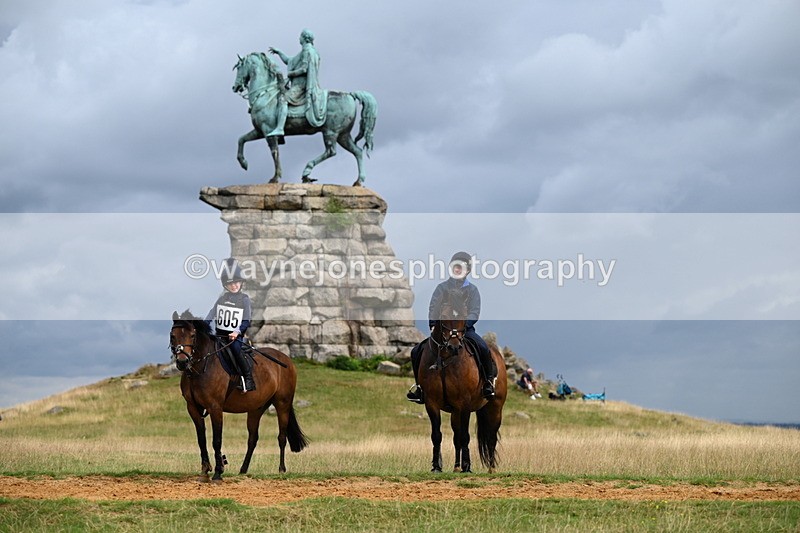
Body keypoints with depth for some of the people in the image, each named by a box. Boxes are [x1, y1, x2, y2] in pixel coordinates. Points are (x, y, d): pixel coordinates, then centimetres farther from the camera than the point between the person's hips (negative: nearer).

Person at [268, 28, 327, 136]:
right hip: (300, 84, 11)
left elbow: (304, 69, -20)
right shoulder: (306, 51, 23)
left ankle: (279, 128, -38)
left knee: (283, 99, -26)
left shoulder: (307, 50, -10)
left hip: (302, 85, -11)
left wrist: (290, 74, -10)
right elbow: (289, 62, 30)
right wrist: (278, 52, 28)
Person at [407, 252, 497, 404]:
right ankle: (419, 384, 4)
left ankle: (489, 381, -11)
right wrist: (433, 325, -17)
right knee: (417, 351, -11)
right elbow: (433, 310, 1)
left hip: (465, 328, -2)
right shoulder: (442, 288, 9)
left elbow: (474, 313, -8)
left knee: (483, 348, -30)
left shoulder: (472, 290, 3)